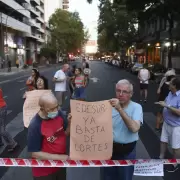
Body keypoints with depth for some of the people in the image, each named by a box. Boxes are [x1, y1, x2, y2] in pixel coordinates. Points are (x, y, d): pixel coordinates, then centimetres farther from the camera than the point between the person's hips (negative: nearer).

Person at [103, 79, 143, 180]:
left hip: (127, 151, -3)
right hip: (110, 148, 3)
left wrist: (120, 109, -34)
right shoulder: (111, 105, -2)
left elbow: (134, 128, -31)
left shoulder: (136, 107, -14)